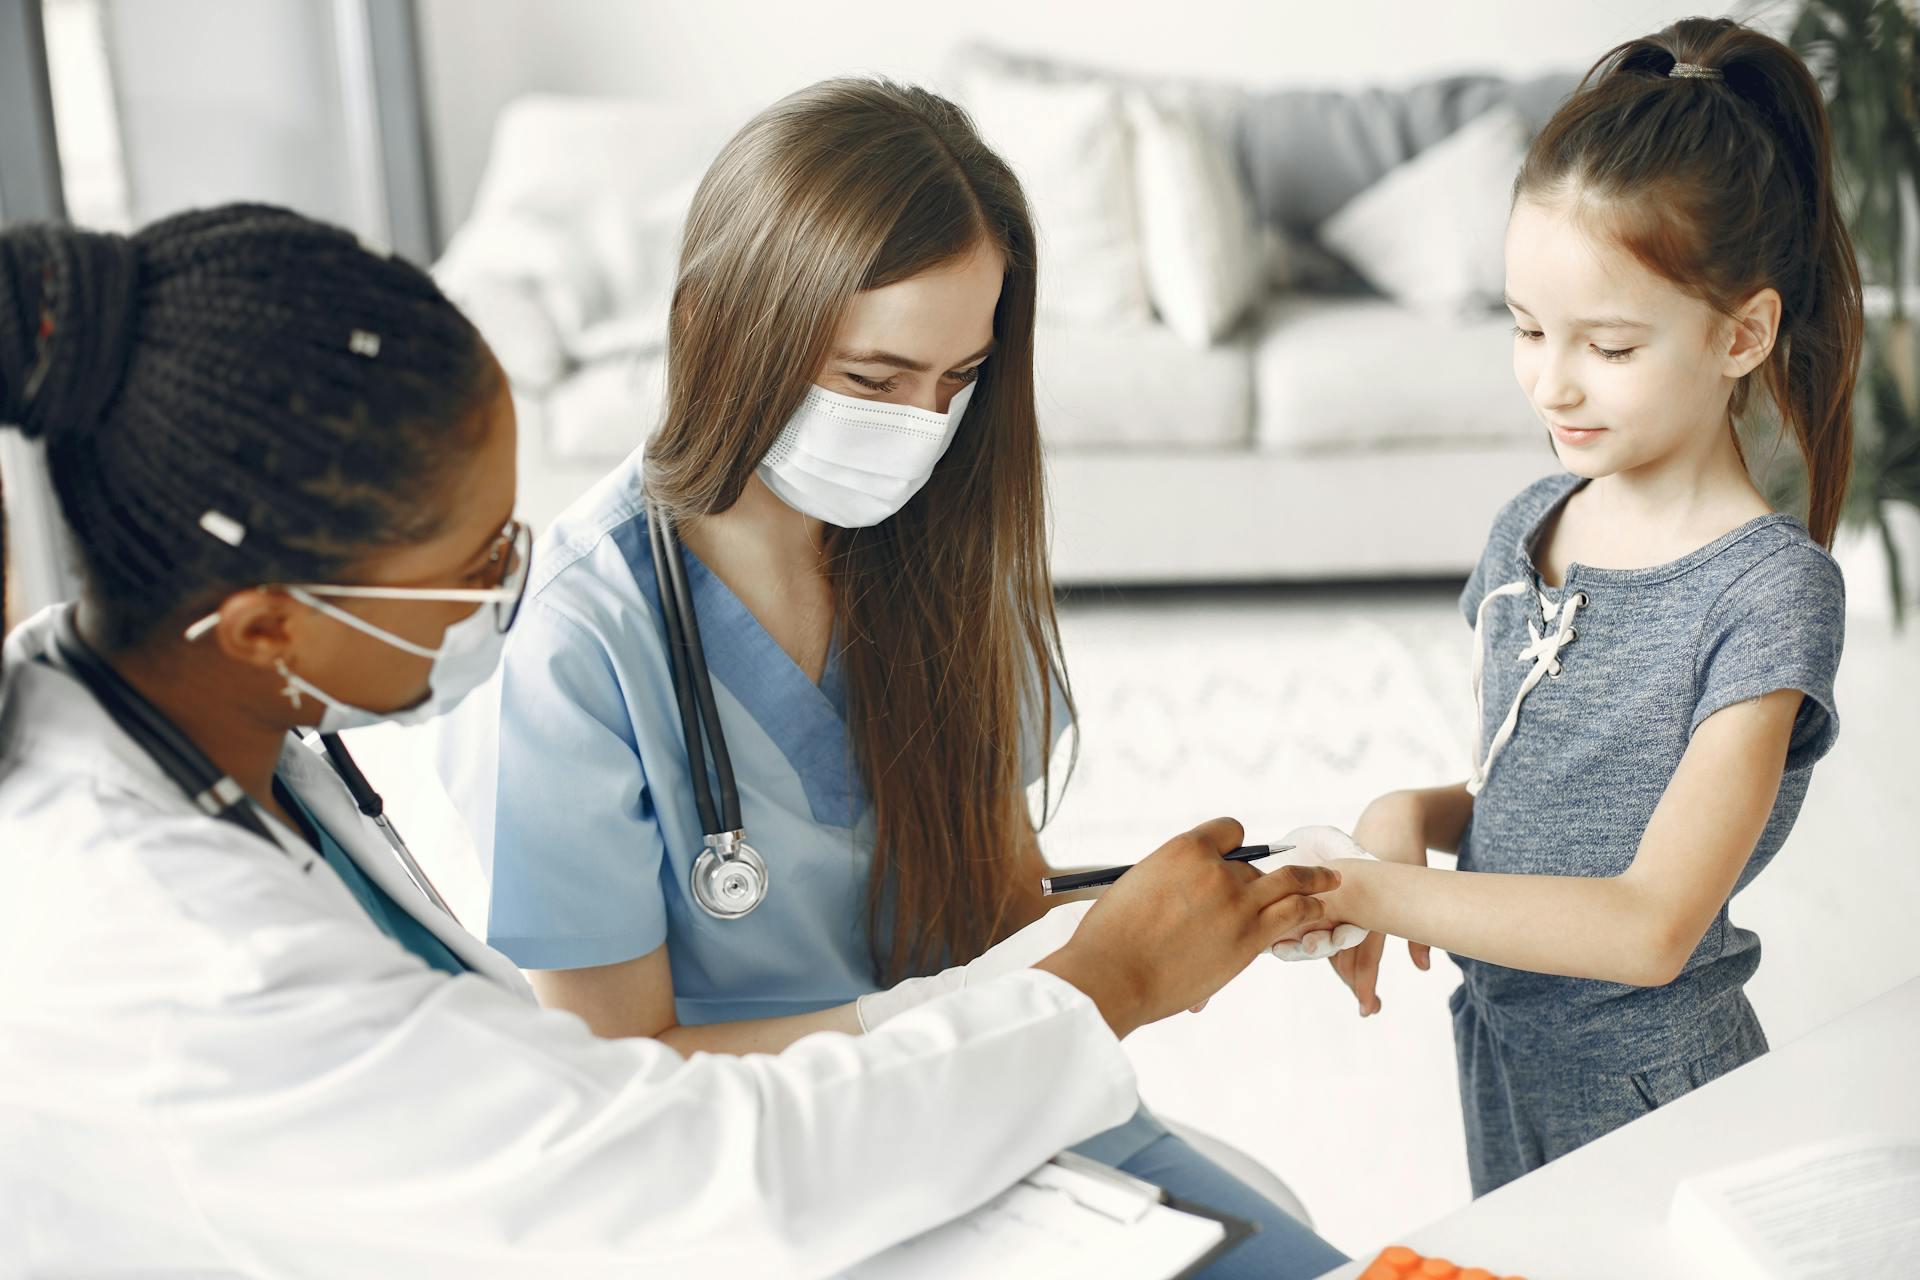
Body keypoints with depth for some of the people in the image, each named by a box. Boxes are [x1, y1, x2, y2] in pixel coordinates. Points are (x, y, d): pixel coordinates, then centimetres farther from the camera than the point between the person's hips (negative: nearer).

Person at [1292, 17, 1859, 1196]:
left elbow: (1649, 928, -27)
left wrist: (1372, 891, -27)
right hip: (1501, 1059, 6)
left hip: (1652, 1096, -6)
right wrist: (1415, 816, -10)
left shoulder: (1769, 589, -21)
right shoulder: (1531, 528, 0)